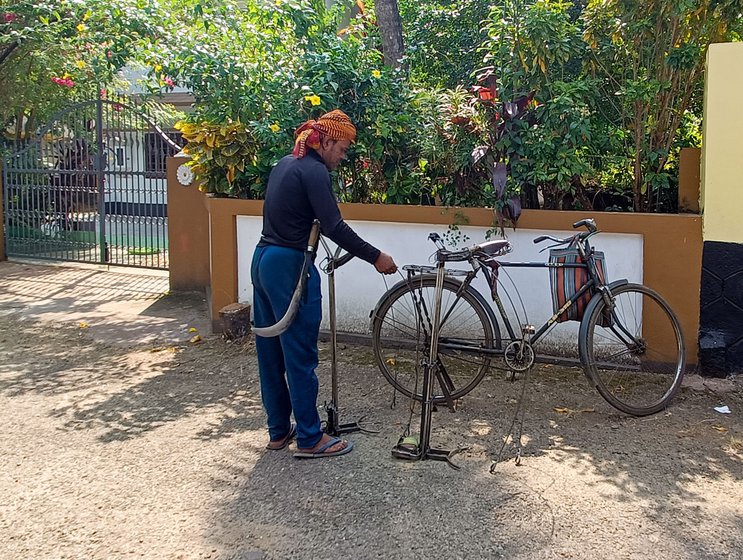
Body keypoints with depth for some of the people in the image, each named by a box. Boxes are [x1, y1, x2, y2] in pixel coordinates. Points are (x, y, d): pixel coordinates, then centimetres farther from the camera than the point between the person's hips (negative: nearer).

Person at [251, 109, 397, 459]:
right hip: (289, 266, -10)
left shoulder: (286, 164, 15)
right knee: (300, 354, -2)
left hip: (263, 260, 10)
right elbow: (333, 226, -20)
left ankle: (278, 430, 24)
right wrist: (375, 257, -15)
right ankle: (310, 439, 6)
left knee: (270, 349, 13)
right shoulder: (313, 171, -13)